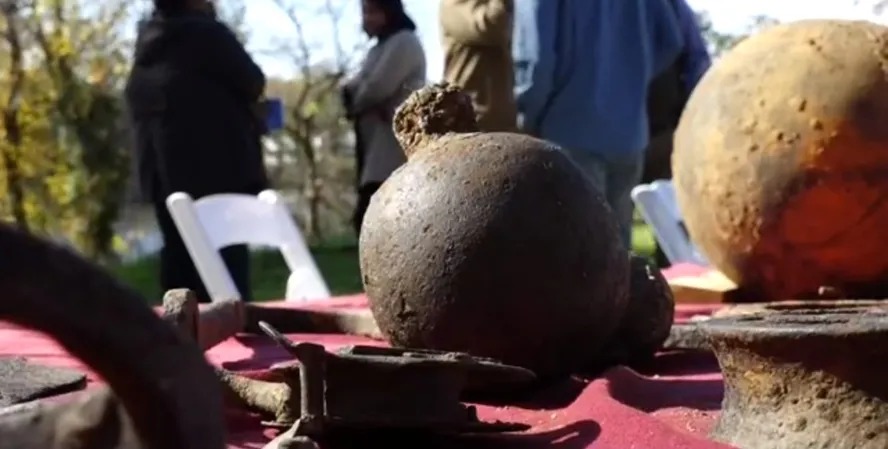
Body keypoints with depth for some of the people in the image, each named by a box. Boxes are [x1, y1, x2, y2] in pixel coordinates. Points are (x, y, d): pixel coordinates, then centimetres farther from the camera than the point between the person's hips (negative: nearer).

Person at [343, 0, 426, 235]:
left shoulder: (404, 42, -5)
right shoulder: (379, 48, 25)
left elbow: (377, 88, -15)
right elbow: (353, 88, 17)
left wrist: (355, 105, 3)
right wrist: (351, 90, -5)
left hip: (394, 148, -10)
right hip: (378, 148, 10)